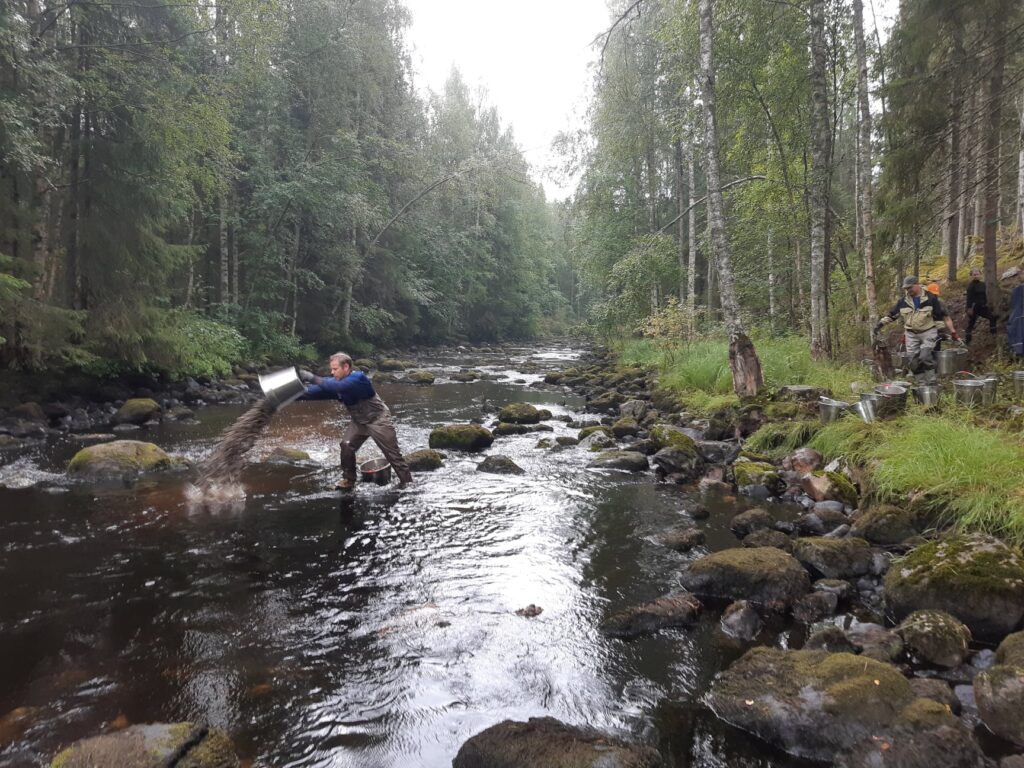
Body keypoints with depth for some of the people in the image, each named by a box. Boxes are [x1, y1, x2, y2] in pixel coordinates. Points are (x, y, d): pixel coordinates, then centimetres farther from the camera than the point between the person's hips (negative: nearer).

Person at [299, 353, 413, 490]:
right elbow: (317, 391, -11)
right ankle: (348, 480, 6)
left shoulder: (358, 377, -30)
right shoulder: (335, 381, -5)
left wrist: (312, 378, -47)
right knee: (346, 445, -8)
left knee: (392, 453, -3)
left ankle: (407, 482, 8)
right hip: (359, 421, 7)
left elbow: (338, 387, -45)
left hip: (378, 419, -7)